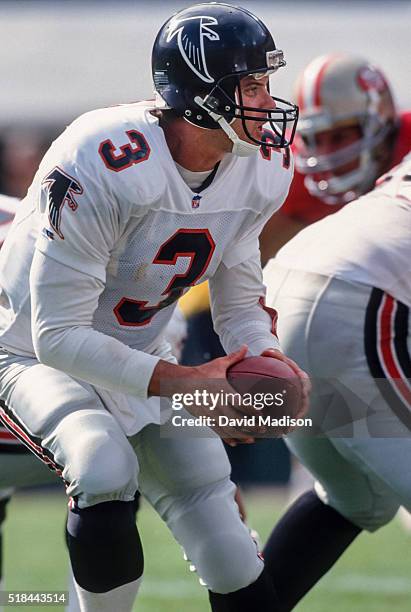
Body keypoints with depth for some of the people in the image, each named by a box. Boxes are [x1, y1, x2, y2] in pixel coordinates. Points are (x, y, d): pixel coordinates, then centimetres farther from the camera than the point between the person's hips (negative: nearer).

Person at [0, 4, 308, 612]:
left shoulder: (261, 167, -10)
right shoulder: (103, 166, -33)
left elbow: (240, 302, 4)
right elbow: (58, 335, -30)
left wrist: (266, 357, -19)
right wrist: (179, 382, -36)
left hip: (139, 360, 6)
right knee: (106, 470, -35)